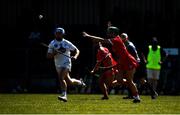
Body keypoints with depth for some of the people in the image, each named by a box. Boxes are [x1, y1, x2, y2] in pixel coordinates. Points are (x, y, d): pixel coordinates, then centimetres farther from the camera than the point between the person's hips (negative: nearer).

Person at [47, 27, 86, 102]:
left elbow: (77, 50, 5)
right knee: (68, 81, 8)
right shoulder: (52, 44, 4)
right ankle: (79, 82, 37)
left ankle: (64, 95, -25)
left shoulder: (67, 43, -1)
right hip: (58, 65, 4)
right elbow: (48, 56, 3)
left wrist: (75, 56, -16)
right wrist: (53, 54, -18)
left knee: (61, 77, -24)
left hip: (66, 63, -4)